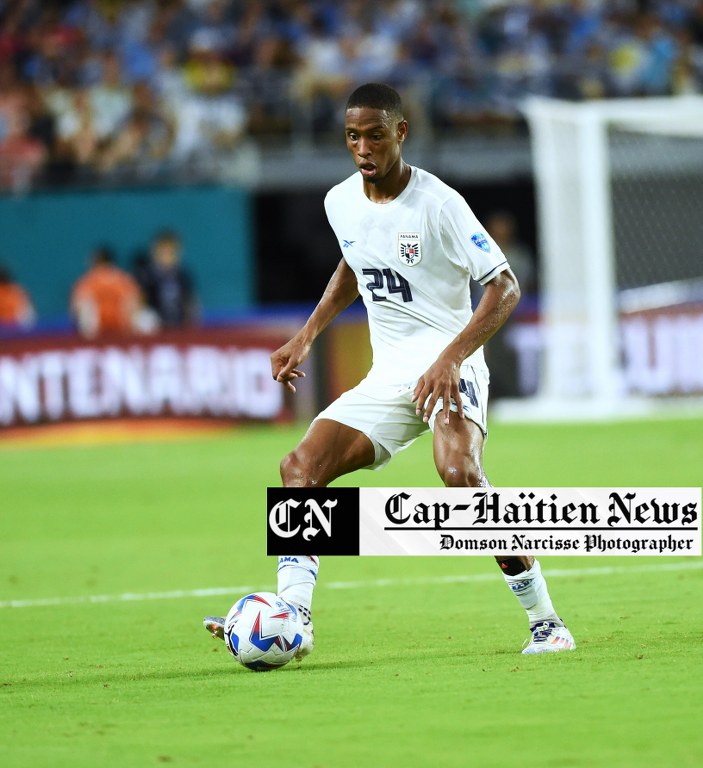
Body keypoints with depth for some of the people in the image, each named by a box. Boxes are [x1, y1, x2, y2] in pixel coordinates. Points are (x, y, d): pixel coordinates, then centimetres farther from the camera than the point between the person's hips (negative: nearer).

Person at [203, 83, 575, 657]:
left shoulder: (437, 203, -15)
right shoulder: (341, 202, 6)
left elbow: (505, 286, -15)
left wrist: (450, 359, -26)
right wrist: (307, 336, 17)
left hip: (450, 368, -7)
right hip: (387, 376, 7)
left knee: (459, 472, -32)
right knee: (300, 468, -10)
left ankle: (544, 620, -22)